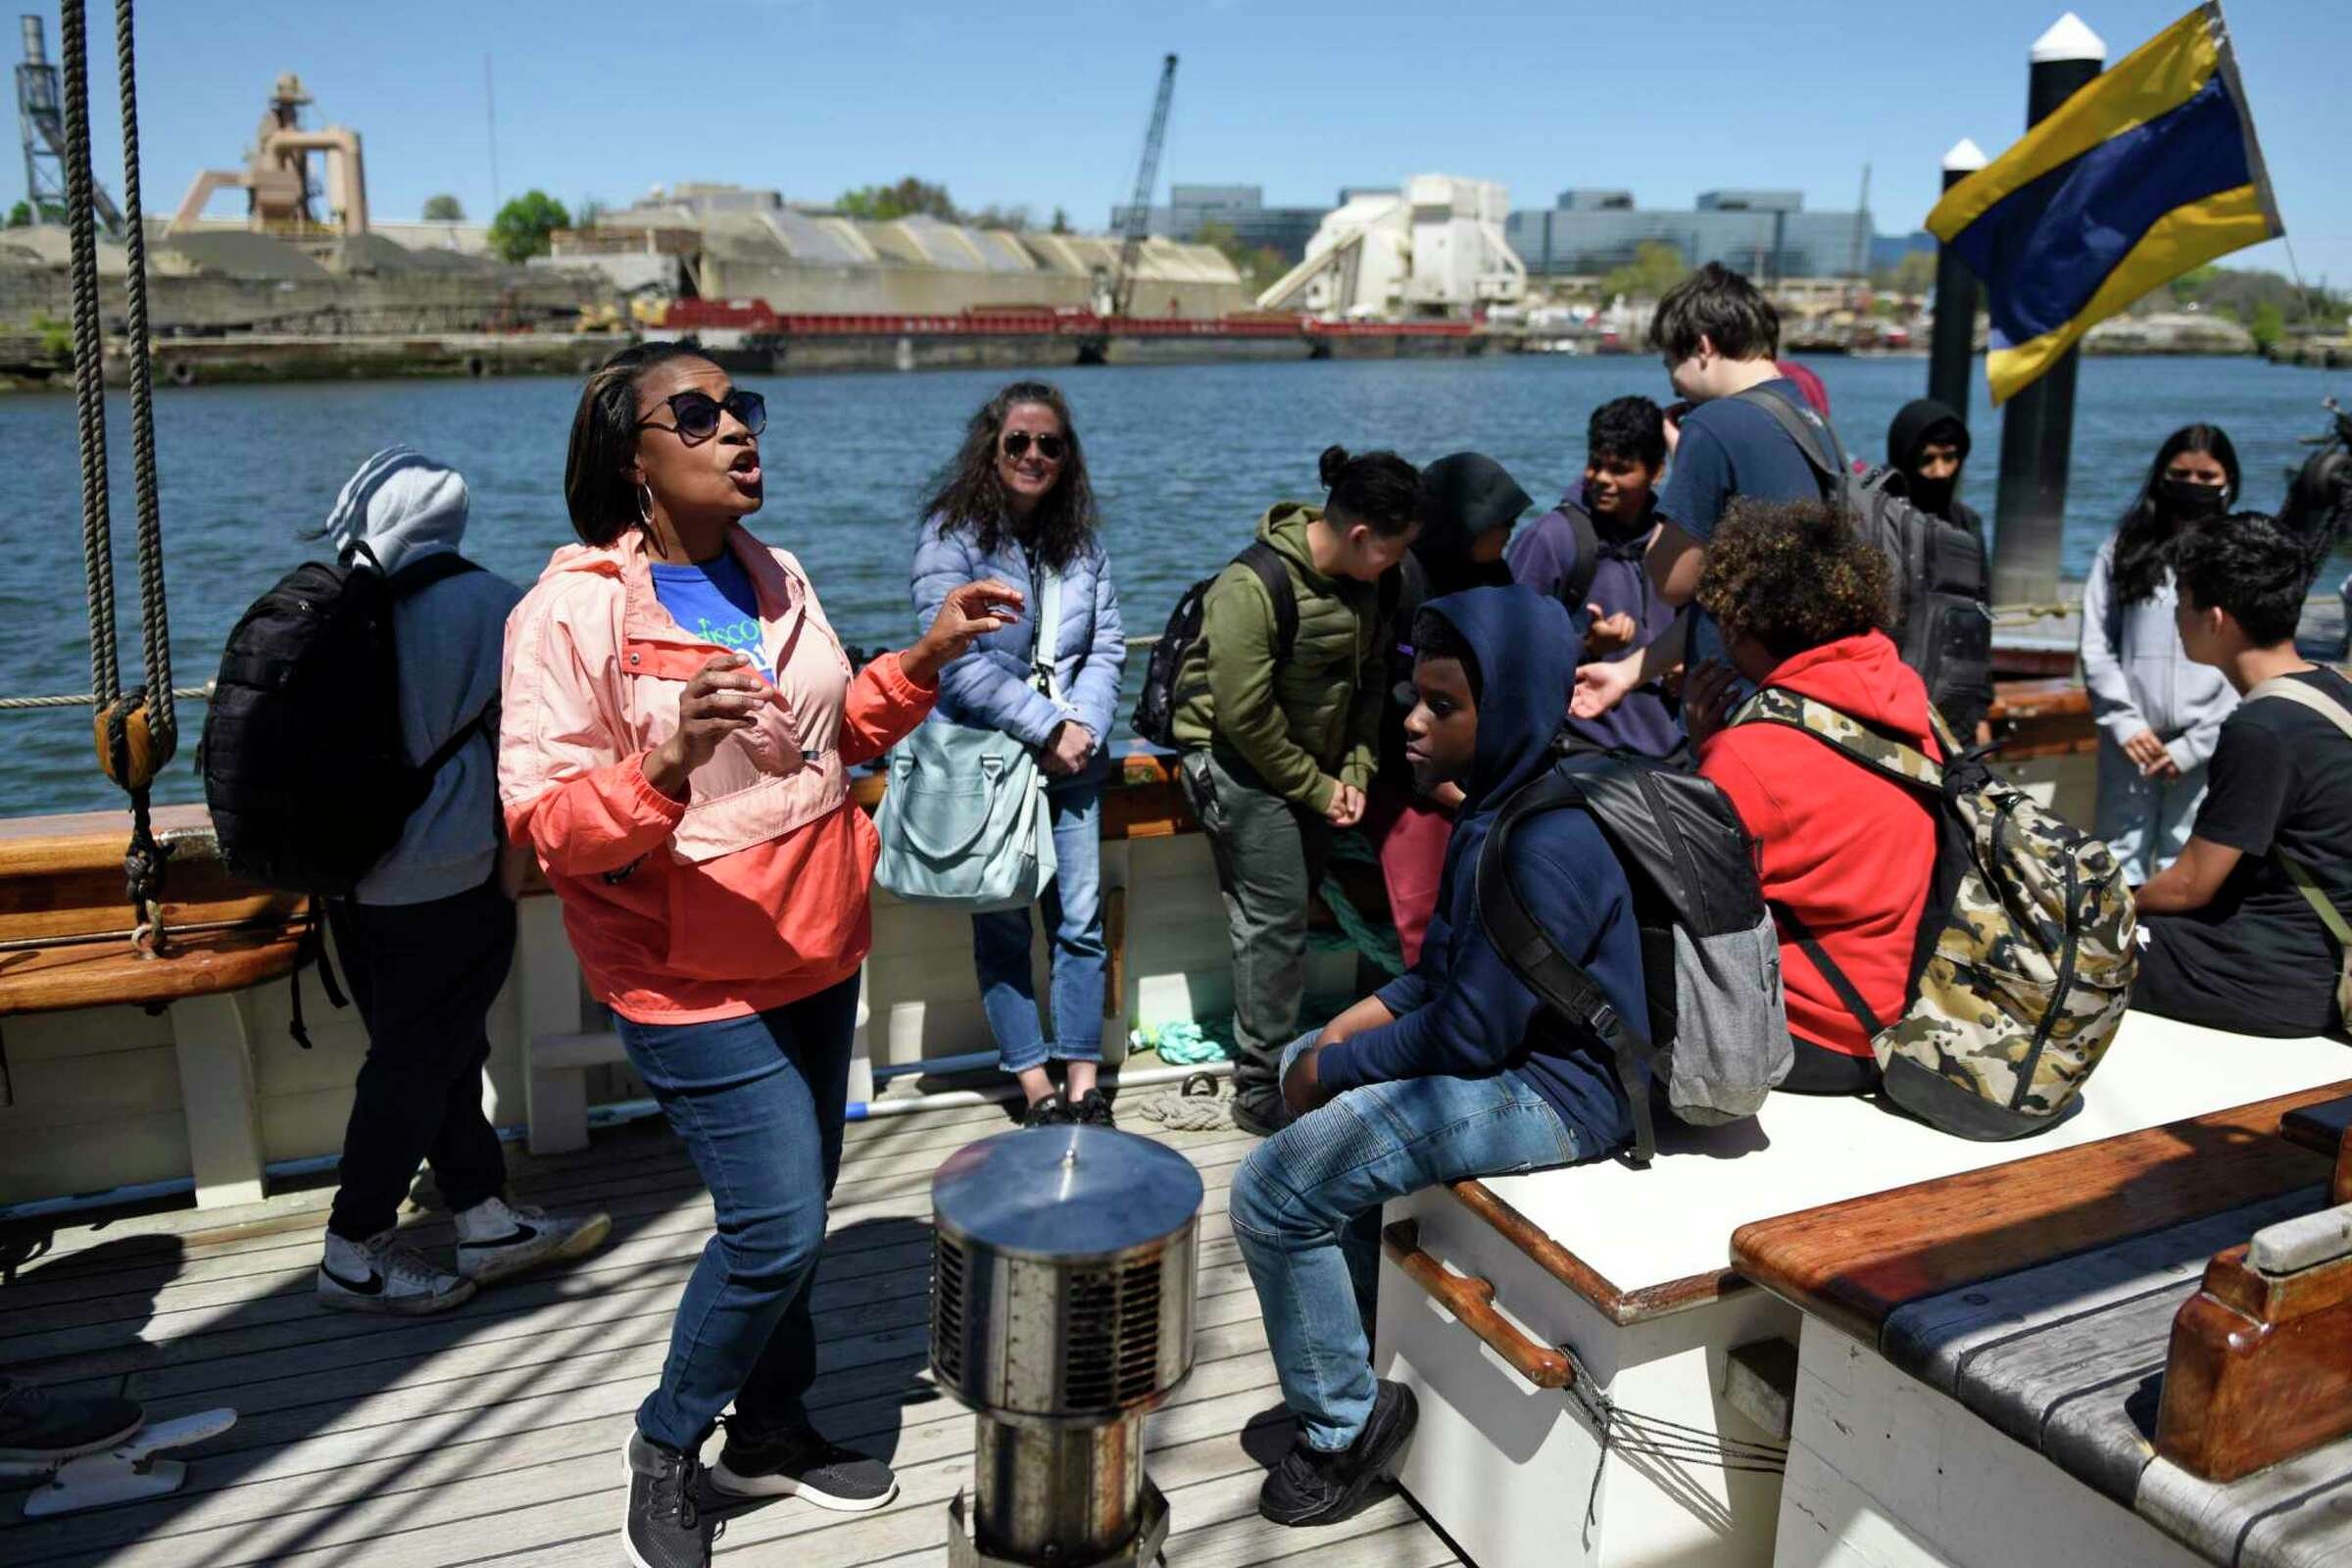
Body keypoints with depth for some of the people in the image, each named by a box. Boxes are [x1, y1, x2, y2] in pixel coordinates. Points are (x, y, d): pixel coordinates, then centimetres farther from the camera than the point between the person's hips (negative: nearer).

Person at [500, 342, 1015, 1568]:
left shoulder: (773, 579, 5)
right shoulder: (571, 614, -16)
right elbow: (544, 823, -19)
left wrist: (926, 658, 3)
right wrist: (667, 764, -37)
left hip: (815, 955, 7)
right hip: (694, 980, -7)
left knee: (793, 1219, 16)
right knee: (776, 1228, -6)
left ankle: (769, 1432, 36)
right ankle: (666, 1444, 20)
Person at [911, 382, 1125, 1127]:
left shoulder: (1080, 537, 10)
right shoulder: (951, 534, -7)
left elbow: (1107, 645, 7)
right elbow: (956, 660, -14)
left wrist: (1082, 728, -9)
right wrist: (1047, 728, -14)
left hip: (1071, 757, 4)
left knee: (1082, 919, 3)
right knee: (1003, 928, 3)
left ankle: (1083, 1085, 11)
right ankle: (1036, 1088, 12)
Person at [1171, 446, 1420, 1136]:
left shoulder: (1359, 579, 0)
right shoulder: (1252, 586, -24)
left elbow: (1371, 679, 9)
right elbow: (1246, 717, -22)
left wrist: (1355, 773, -2)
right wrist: (1318, 788, -13)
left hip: (1314, 769, 8)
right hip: (1241, 767, -7)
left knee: (1286, 916, 12)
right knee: (1275, 922, -9)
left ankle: (1269, 1061, 24)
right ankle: (1260, 1092, 1)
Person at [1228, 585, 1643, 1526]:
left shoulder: (1546, 845, -25)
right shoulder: (1502, 805, 7)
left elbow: (1472, 1030, -25)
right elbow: (1452, 965, 15)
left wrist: (1336, 1068, -13)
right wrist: (1363, 1020, 2)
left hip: (1556, 1092, -11)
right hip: (1509, 1048, 11)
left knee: (1270, 1193, -17)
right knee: (1302, 1067, 23)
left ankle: (1348, 1425, 4)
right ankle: (1361, 1338, 28)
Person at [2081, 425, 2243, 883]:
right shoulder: (2125, 548, 9)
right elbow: (2096, 646, 5)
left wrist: (2195, 744, -6)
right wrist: (2124, 722, -5)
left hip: (2206, 745, -1)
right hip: (2130, 739, 1)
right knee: (2120, 863, 4)